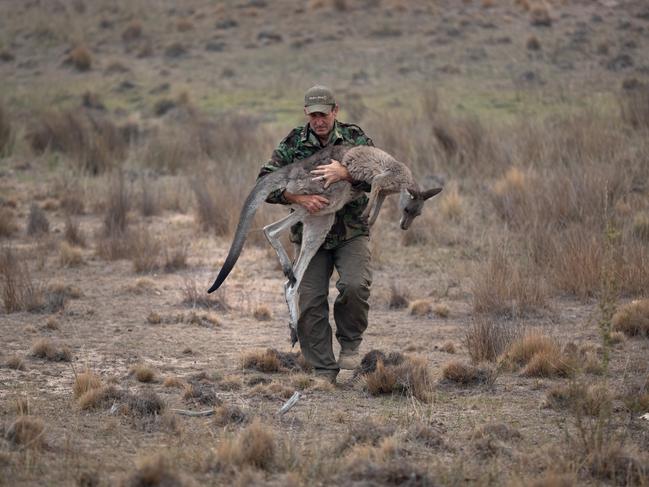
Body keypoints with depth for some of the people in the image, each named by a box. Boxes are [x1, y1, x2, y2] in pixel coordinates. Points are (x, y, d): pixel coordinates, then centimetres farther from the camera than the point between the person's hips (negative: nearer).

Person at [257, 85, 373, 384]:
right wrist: (299, 198, -25)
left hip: (351, 232, -1)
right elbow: (265, 183, -8)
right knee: (311, 302, -5)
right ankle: (324, 371, 6)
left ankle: (350, 342, 2)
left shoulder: (354, 137, -3)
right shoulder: (293, 143, -2)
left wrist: (345, 174, -30)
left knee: (354, 285, -25)